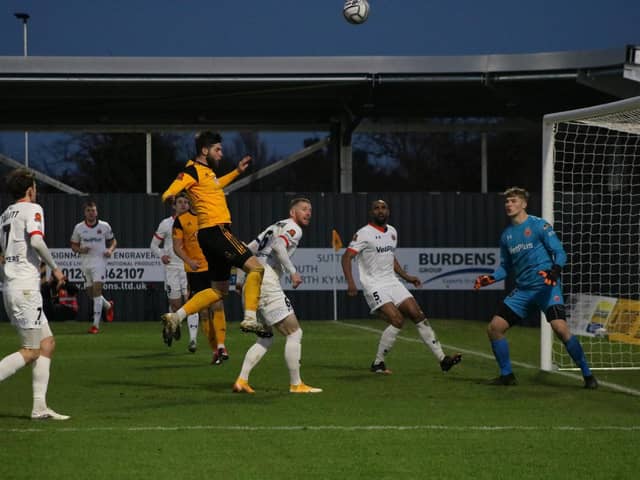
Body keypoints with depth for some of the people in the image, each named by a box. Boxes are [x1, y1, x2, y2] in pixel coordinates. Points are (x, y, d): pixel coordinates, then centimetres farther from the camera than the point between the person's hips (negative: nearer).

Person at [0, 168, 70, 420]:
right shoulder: (32, 209, -5)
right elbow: (36, 240, -21)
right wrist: (54, 267, -11)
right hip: (25, 288, -8)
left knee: (47, 343, 10)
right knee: (31, 351, -6)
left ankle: (39, 407, 4)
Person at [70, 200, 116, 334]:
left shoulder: (104, 226, 0)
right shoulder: (78, 228, 4)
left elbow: (113, 241, 14)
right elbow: (73, 245, 12)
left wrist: (110, 250, -6)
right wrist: (81, 250, -10)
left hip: (100, 261, -4)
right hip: (85, 262, 4)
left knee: (96, 290, -15)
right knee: (90, 292, 9)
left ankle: (96, 324, -15)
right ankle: (108, 305, 41)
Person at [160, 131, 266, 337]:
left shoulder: (207, 171, 21)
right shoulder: (193, 171, -8)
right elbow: (170, 191, -21)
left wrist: (237, 171, 48)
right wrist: (168, 196, -45)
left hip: (214, 234, 10)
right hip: (216, 231, -10)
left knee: (219, 289, 14)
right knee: (256, 268, -15)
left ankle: (175, 317, 12)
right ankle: (250, 319, -21)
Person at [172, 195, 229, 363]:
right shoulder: (181, 220, 2)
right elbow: (177, 246, 0)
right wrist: (189, 261, -17)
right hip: (195, 271, 0)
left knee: (216, 304, -18)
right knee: (203, 310, 3)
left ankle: (221, 345, -22)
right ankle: (215, 350, 13)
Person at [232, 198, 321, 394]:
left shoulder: (276, 226, 25)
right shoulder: (293, 228, -1)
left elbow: (249, 249, 24)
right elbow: (278, 245, -21)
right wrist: (292, 272, -19)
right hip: (266, 283, -9)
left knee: (265, 339, 17)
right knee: (294, 332, -3)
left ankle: (241, 381, 6)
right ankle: (296, 384, -2)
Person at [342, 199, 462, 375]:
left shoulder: (392, 232, 14)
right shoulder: (364, 233, -9)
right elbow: (347, 257, -13)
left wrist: (406, 276, 21)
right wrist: (350, 282, -26)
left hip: (392, 282, 7)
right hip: (375, 286, -7)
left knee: (418, 315, -1)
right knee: (397, 320, -21)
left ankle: (442, 359, 2)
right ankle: (377, 364, -7)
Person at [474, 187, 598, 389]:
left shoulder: (540, 225, -4)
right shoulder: (506, 235, 14)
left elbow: (560, 253, -7)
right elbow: (505, 267, 21)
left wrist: (555, 270, -26)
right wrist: (490, 278, 4)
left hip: (546, 287, -6)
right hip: (522, 290, 7)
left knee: (560, 328, -23)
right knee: (494, 328, 0)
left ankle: (587, 375, -12)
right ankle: (507, 375, 15)